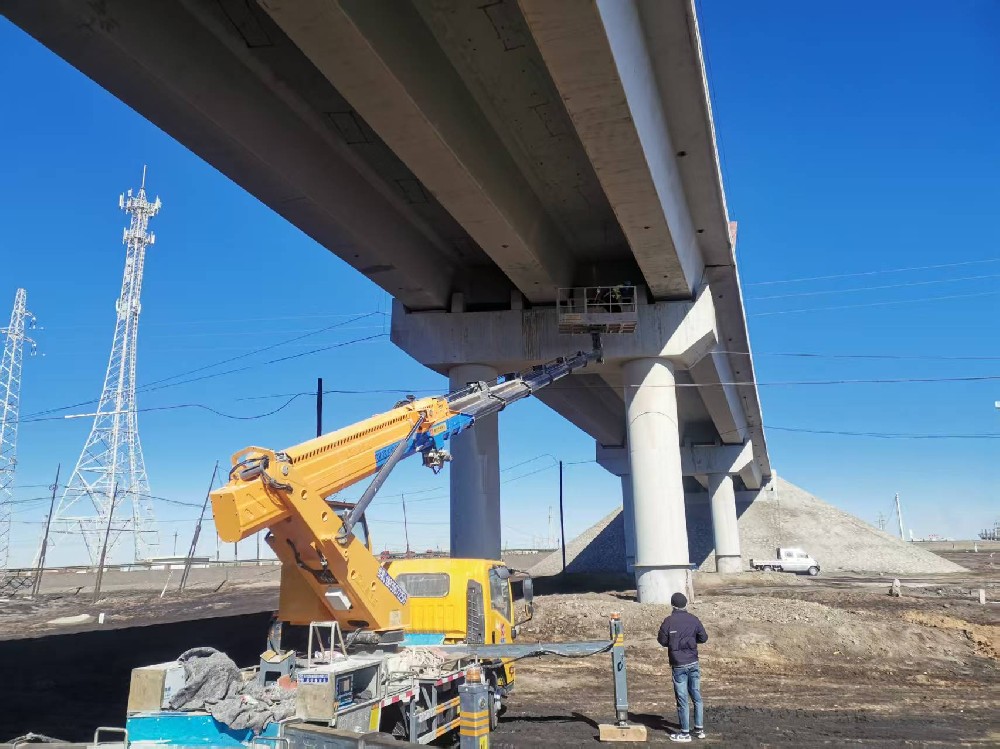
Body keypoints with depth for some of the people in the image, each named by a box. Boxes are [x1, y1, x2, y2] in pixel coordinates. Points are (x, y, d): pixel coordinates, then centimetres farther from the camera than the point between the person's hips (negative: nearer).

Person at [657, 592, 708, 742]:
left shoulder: (668, 621, -11)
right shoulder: (694, 619, -2)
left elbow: (662, 641, -4)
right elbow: (704, 638, 5)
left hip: (678, 665, -3)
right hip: (693, 663, 3)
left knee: (682, 699, 2)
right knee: (697, 696, 15)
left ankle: (685, 733, 8)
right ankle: (699, 729, 21)